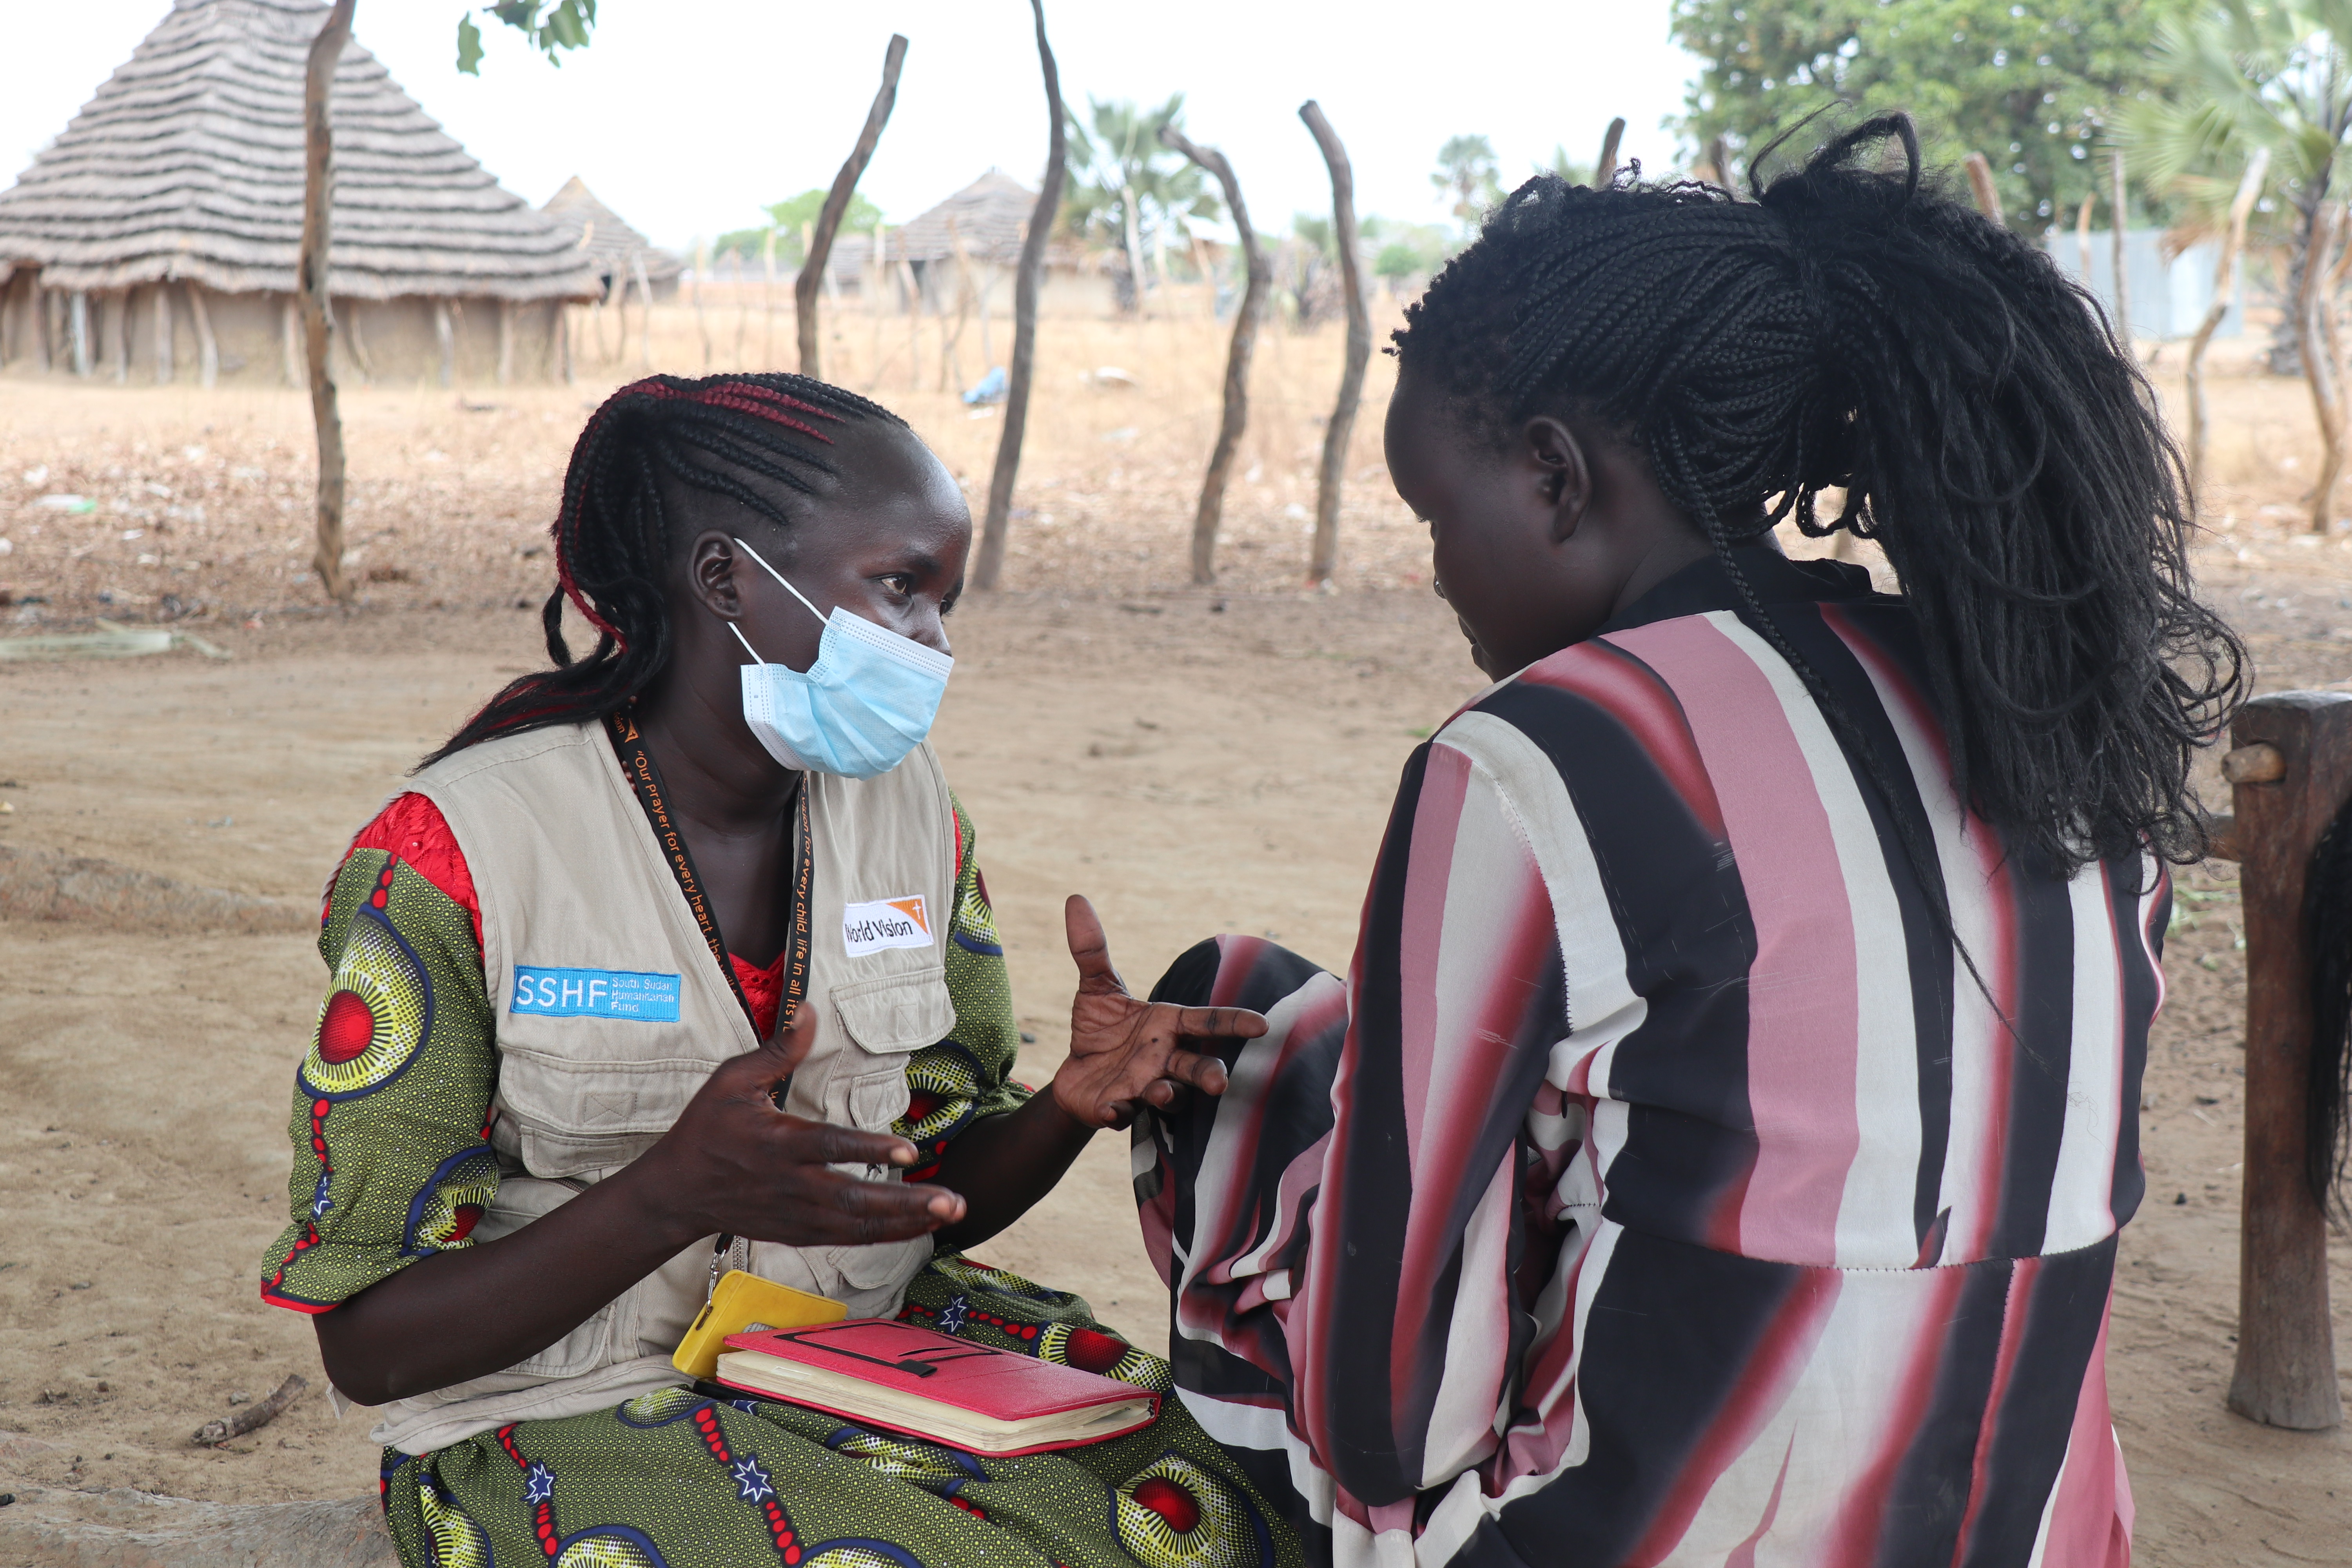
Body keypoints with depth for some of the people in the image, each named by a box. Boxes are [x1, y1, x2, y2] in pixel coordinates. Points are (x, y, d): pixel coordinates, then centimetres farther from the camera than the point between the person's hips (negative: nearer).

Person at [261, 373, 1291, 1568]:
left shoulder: (907, 808, 2)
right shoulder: (454, 855, -15)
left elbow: (939, 1190, 8)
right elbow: (367, 1342, -14)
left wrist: (1073, 1106, -15)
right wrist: (678, 1192, -30)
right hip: (567, 1414, -5)